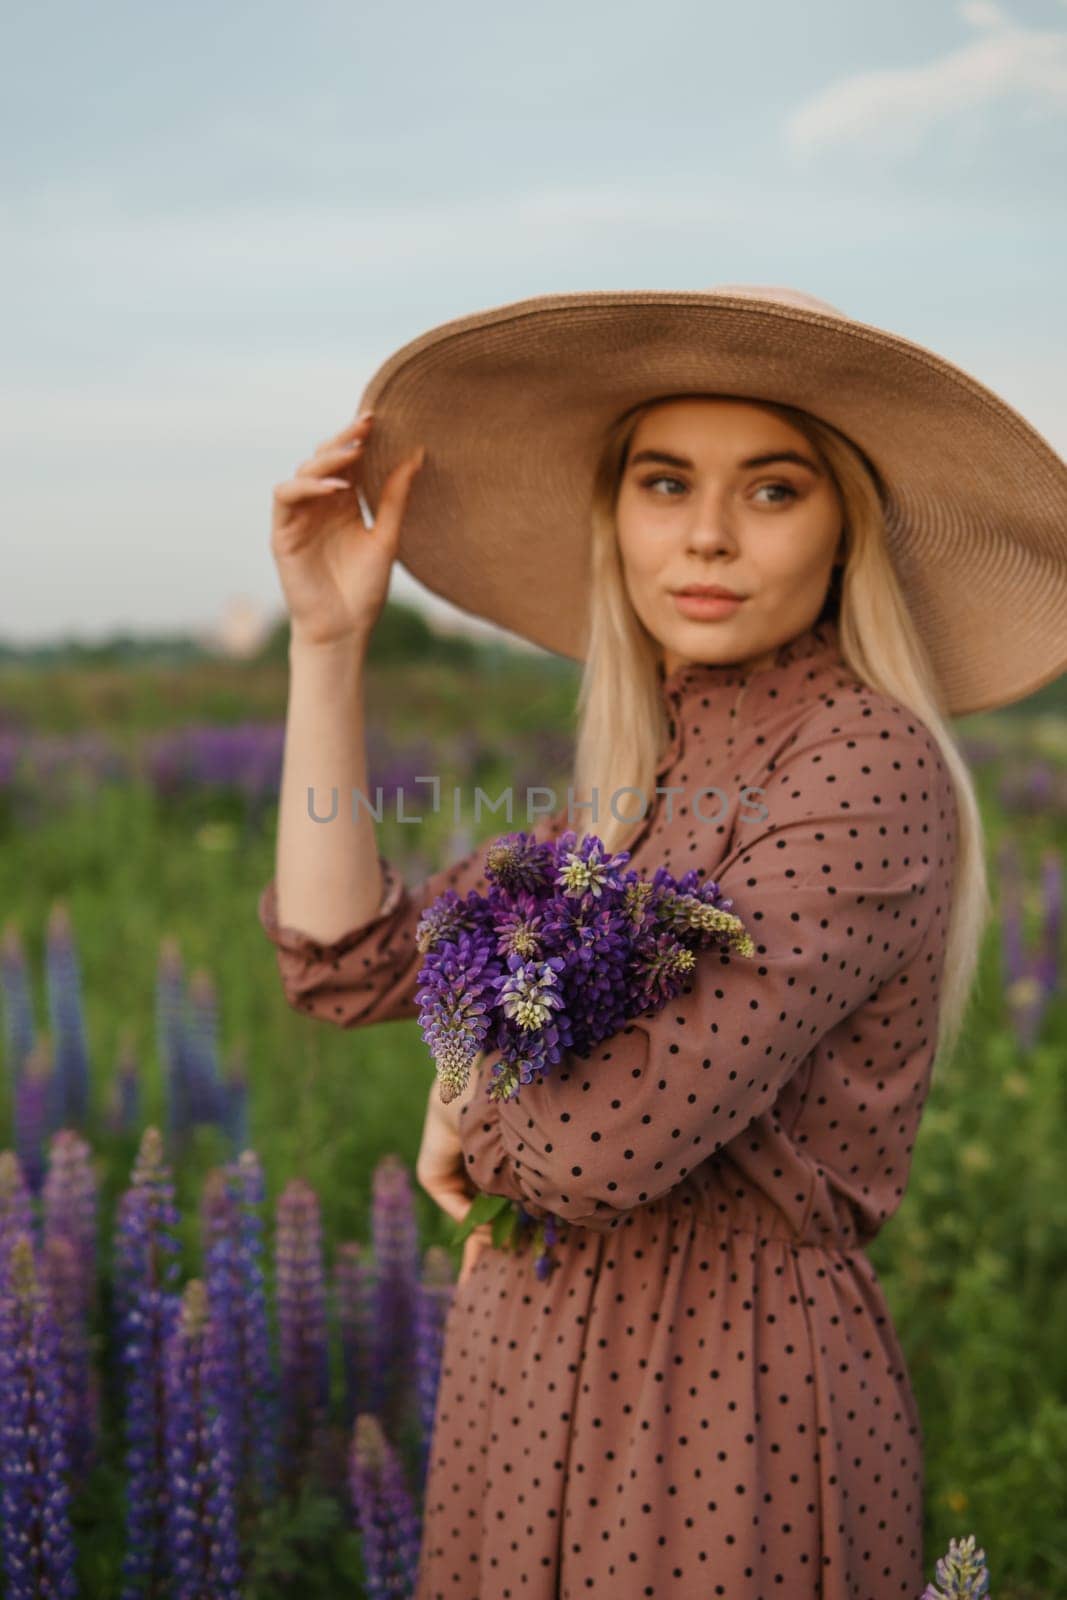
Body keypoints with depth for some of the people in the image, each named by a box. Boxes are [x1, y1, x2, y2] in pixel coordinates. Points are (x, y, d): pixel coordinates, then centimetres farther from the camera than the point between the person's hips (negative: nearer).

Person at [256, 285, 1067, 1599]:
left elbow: (611, 1138, -27)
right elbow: (350, 964, -1)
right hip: (539, 1378, 8)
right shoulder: (641, 782, 6)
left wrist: (462, 1119, -6)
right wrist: (328, 643, -2)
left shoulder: (866, 765, -19)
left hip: (719, 1401, -8)